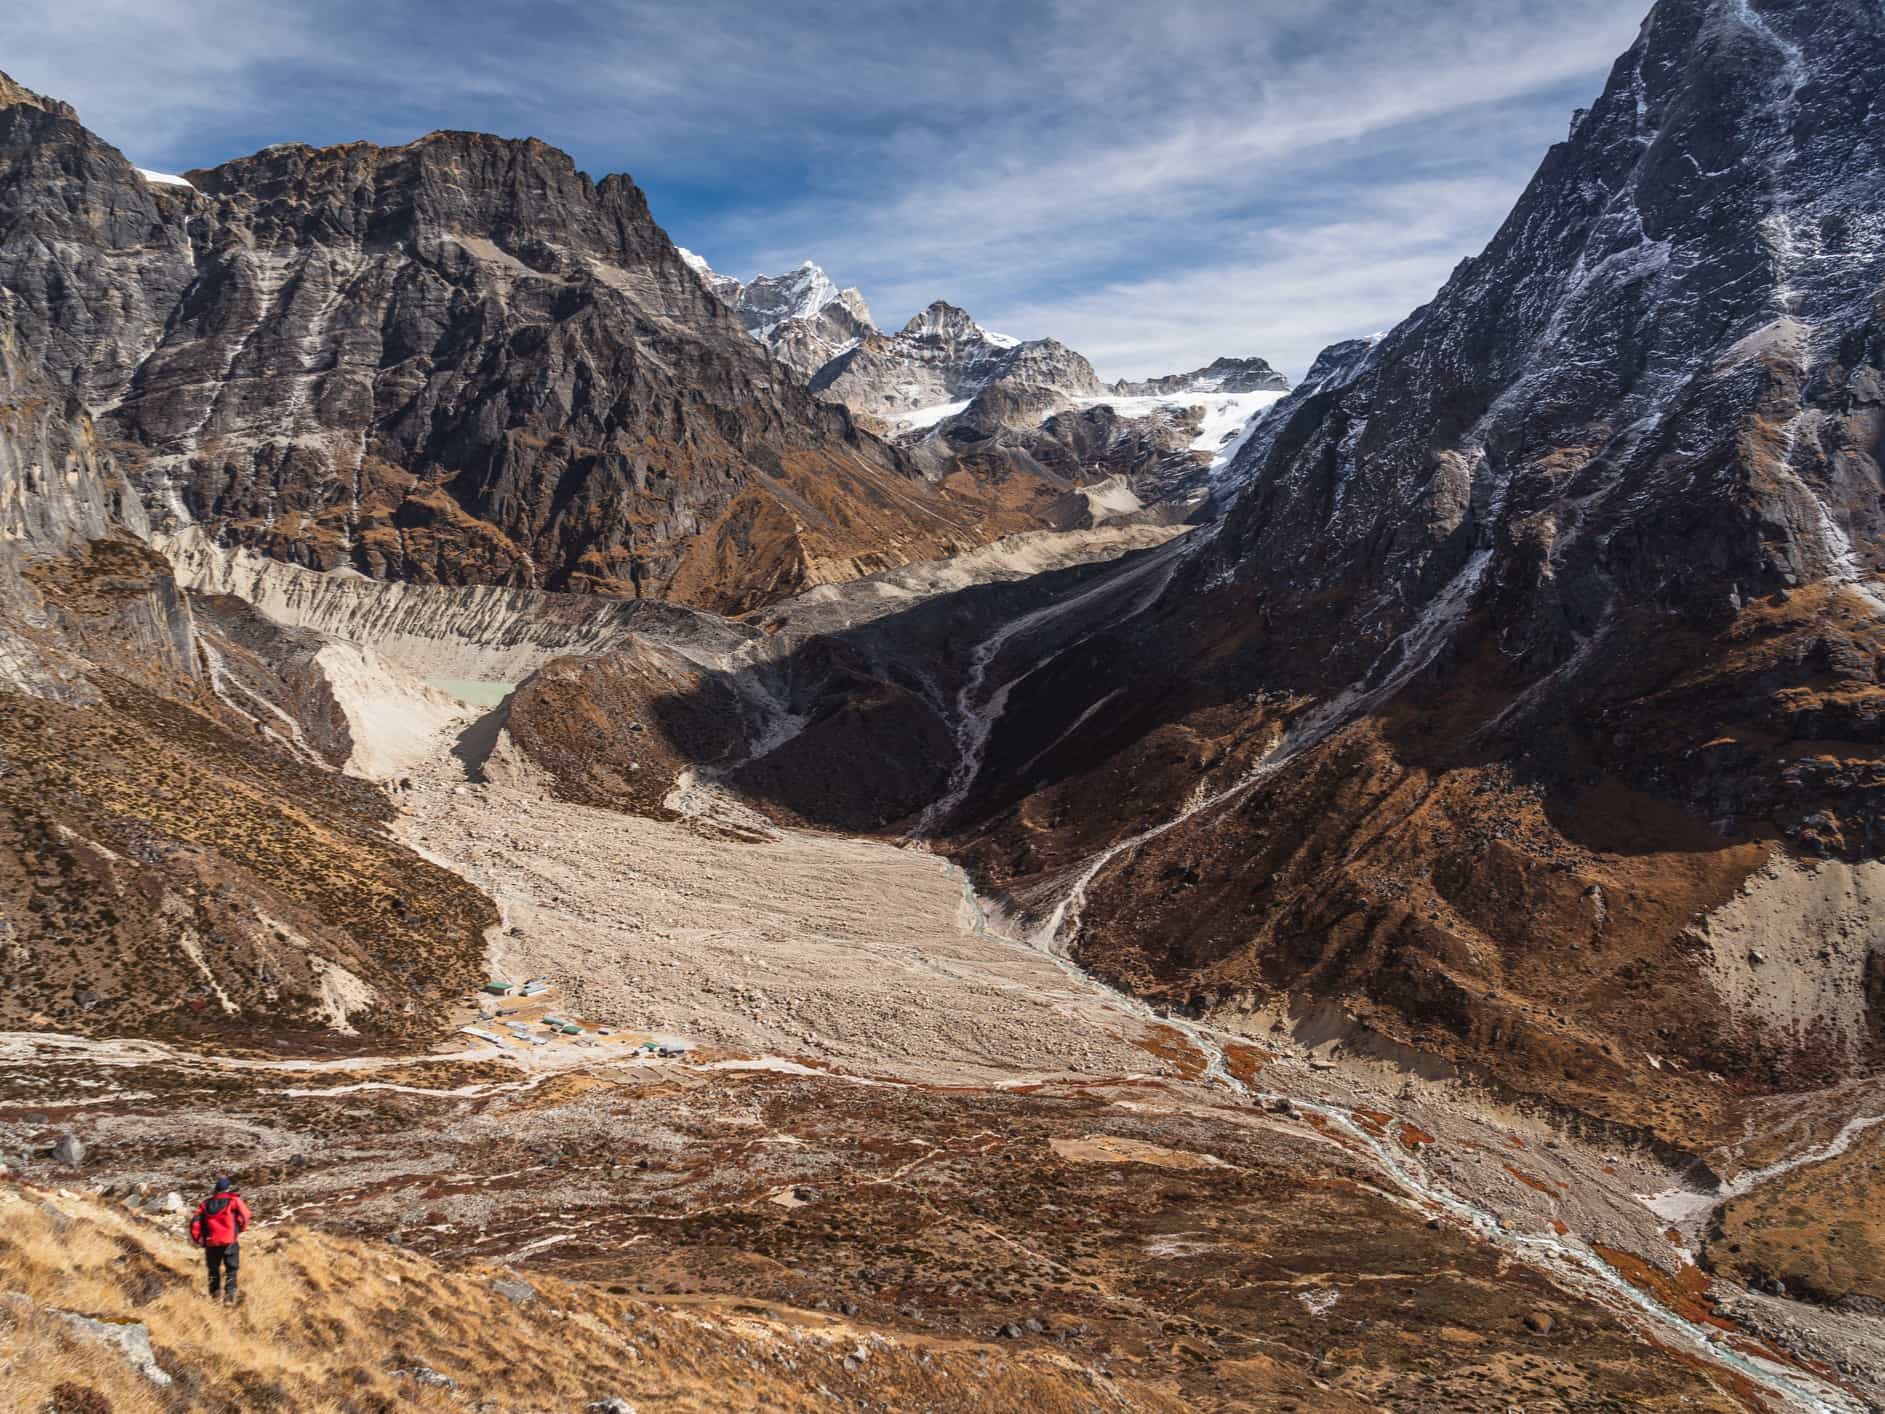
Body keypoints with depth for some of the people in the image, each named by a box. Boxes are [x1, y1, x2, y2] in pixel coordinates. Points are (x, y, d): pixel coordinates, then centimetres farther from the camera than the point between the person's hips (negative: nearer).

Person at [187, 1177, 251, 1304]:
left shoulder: (205, 1204, 12)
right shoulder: (233, 1200, 1)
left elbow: (195, 1222, 4)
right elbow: (244, 1214, -9)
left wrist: (198, 1239, 14)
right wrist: (241, 1229, 9)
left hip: (211, 1243, 4)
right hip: (229, 1241, -3)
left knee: (213, 1269, 20)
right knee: (231, 1270, 6)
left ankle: (214, 1295, 28)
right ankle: (230, 1296, -2)